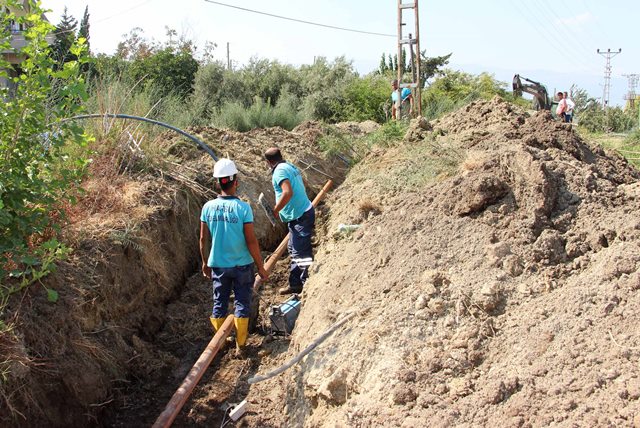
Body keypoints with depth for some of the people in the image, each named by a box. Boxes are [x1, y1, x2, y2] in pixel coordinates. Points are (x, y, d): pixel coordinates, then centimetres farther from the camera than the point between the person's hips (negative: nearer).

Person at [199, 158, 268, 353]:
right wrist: (261, 267, -5)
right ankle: (240, 344, 17)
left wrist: (205, 262, 15)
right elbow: (251, 241, -16)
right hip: (242, 264, -3)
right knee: (242, 303, 10)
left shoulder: (208, 207, -7)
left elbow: (203, 239, 0)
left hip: (218, 264, 3)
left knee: (219, 304, 16)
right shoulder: (243, 208, -18)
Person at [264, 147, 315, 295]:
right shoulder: (291, 167, 15)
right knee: (294, 250, 17)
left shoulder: (280, 170, -14)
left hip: (299, 216, -11)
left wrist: (275, 210, -16)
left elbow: (287, 193, -27)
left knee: (301, 252, -9)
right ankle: (295, 284, 25)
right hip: (303, 213, 11)